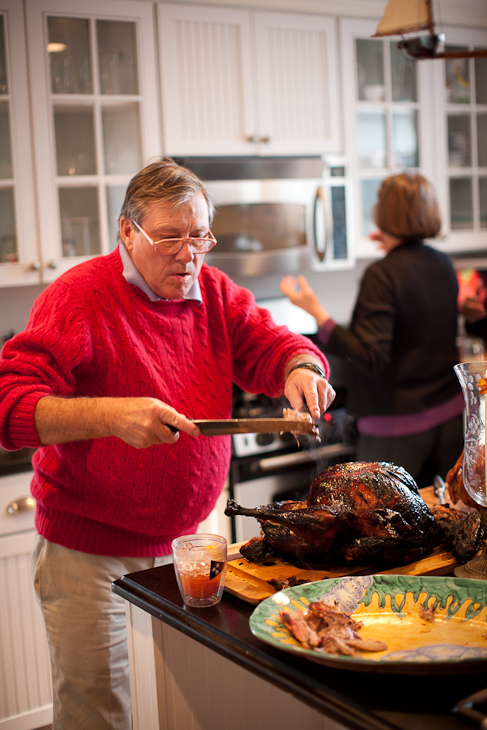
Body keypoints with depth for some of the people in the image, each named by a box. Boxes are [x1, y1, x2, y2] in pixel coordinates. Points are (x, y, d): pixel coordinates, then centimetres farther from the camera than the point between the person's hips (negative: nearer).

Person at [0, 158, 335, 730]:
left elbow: (270, 345, 3)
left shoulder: (212, 291, 5)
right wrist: (108, 415, -36)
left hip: (188, 542, 5)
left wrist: (301, 370, -21)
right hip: (89, 551, -5)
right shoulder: (79, 296, -15)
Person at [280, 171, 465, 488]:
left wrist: (316, 311, -25)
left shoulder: (382, 274, -19)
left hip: (397, 428, -7)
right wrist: (395, 250, 25)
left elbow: (371, 357, -24)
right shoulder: (444, 265, 2)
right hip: (448, 412, 7)